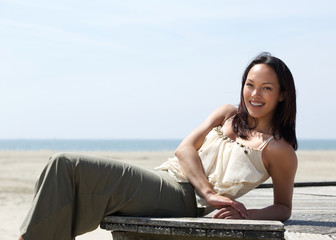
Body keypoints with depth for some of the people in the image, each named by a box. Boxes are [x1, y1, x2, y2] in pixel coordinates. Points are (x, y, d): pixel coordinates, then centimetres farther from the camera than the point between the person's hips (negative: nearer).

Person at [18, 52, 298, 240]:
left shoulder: (280, 150, 5)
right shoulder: (228, 114, 18)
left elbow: (283, 208, 9)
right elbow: (185, 148, 6)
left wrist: (248, 214, -12)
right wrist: (210, 194, -9)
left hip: (180, 199, -6)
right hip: (159, 181, 7)